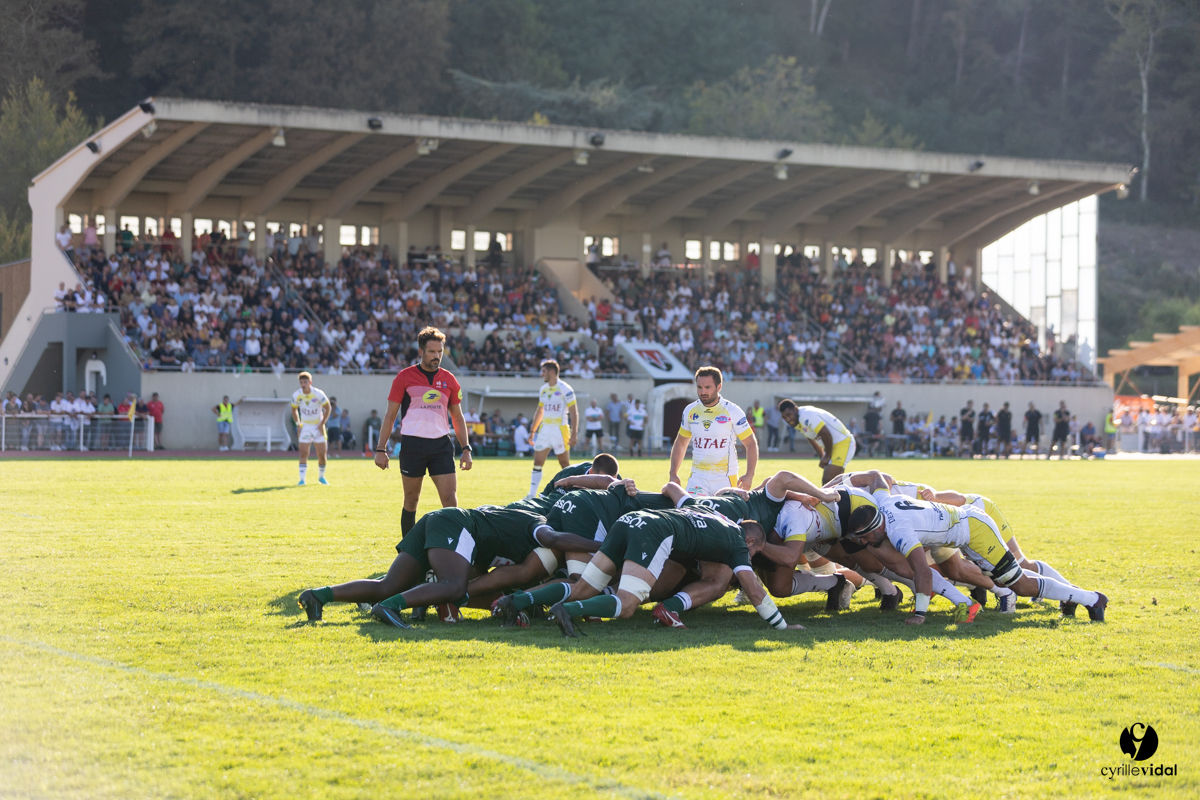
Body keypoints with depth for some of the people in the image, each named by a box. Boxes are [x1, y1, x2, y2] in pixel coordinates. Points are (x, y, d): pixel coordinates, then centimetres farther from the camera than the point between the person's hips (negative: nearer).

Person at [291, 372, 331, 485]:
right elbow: (294, 410, 9)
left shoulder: (318, 394, -15)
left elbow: (328, 408, -3)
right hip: (305, 427, 1)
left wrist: (322, 424, -8)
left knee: (321, 454, 0)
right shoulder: (296, 395, -8)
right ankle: (302, 479, -11)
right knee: (303, 453, -11)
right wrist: (298, 424, -1)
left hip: (318, 426, -1)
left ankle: (321, 477, 22)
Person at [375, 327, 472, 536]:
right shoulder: (405, 377, 1)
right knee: (411, 501, 5)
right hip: (412, 444, -2)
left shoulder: (448, 380, 9)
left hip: (441, 444, 2)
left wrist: (466, 448, 7)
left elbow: (458, 417, 16)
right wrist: (381, 448, -1)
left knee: (450, 501, -8)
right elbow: (390, 415, 4)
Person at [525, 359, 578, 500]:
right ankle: (532, 494, -2)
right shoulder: (543, 389, 11)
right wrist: (532, 431, 19)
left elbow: (574, 413, -11)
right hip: (544, 429, 6)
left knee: (565, 464, 1)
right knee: (537, 462, -2)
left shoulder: (565, 389, -9)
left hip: (560, 429, -6)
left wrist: (574, 434, -17)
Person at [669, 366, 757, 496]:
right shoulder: (690, 411, 6)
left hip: (725, 479, -3)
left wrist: (749, 476, -13)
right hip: (698, 477, 3)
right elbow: (680, 443, 18)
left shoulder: (732, 411, -6)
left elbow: (751, 443, -2)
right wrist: (673, 474, 10)